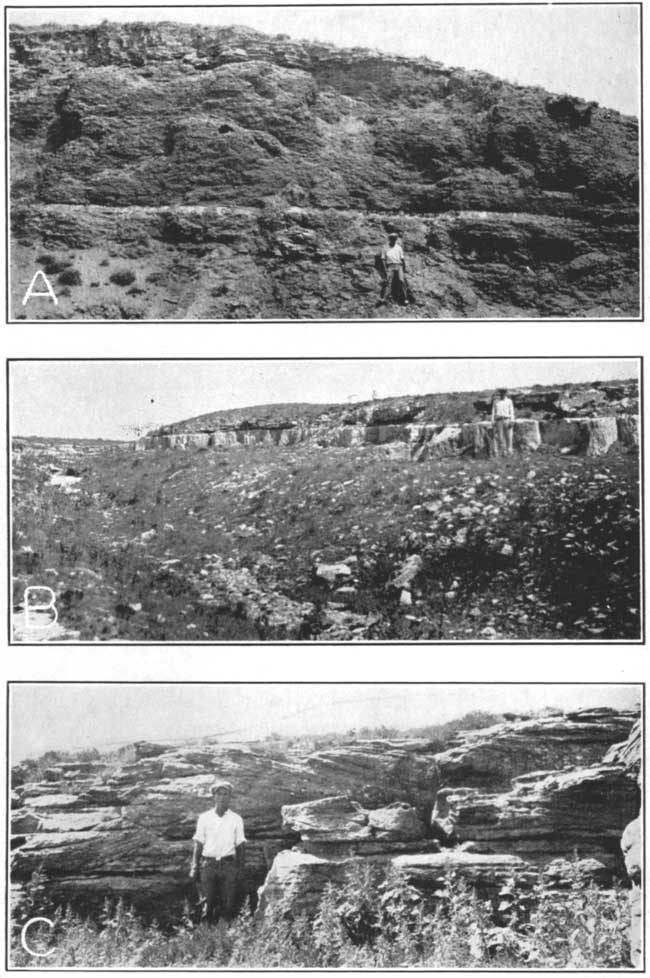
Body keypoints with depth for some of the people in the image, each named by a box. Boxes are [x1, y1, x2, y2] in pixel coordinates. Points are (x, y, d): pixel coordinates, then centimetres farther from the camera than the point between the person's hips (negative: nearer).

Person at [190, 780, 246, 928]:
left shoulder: (236, 819, 6)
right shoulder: (204, 818, 6)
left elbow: (240, 845, 7)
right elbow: (198, 844, 7)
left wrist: (240, 868, 0)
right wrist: (194, 867, 1)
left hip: (228, 865, 0)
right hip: (208, 864, 0)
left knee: (228, 903, -2)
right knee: (208, 902, -1)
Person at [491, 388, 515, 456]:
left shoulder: (509, 401, 10)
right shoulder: (495, 402, 14)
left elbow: (511, 412, 4)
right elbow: (493, 412, 13)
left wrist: (512, 421, -7)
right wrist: (493, 422, 4)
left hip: (507, 420, -1)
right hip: (499, 421, 1)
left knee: (508, 437, -6)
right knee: (500, 437, -5)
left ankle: (509, 451, -1)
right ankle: (503, 451, -1)